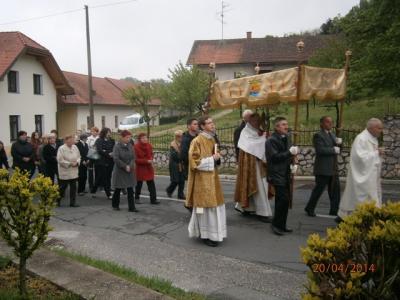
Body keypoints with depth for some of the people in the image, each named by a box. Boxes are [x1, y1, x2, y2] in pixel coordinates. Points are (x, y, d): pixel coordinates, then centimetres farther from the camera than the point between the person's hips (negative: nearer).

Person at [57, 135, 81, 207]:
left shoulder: (75, 147, 5)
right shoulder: (61, 149, -13)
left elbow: (79, 157, 12)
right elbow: (60, 160, -17)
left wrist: (77, 162, -8)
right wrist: (70, 164, -18)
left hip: (74, 172, 5)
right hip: (64, 172, -5)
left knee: (73, 187, 7)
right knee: (62, 187, 5)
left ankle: (72, 202, 15)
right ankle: (57, 201, 26)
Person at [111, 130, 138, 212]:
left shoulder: (130, 146, 3)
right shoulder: (117, 146, -10)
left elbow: (133, 157, 3)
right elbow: (116, 159, -17)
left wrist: (130, 166, -14)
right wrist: (125, 166, -17)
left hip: (129, 171, 4)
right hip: (119, 171, -4)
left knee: (130, 190, 1)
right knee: (118, 189, 10)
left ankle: (131, 207, 6)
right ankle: (115, 205, 28)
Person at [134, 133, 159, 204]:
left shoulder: (149, 145, 2)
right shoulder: (136, 147, -15)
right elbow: (136, 159, -16)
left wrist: (151, 160, -5)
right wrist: (146, 161, -22)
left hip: (149, 168, 4)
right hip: (140, 168, -4)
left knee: (151, 184, 0)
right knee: (139, 184, 8)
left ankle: (153, 199, 3)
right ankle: (137, 198, 26)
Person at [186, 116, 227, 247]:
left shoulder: (212, 140, 11)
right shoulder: (197, 141, -15)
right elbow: (194, 161, -18)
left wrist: (217, 157, 2)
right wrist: (211, 159, -17)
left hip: (212, 177, 9)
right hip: (202, 179, -9)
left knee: (214, 205, 13)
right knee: (206, 205, -2)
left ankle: (213, 233, 27)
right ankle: (206, 235, 11)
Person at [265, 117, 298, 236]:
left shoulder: (286, 138, 13)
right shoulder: (271, 140, -12)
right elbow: (274, 157, -19)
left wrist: (294, 152, 4)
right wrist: (289, 153, -22)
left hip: (286, 174, 8)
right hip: (277, 175, -8)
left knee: (283, 200, 12)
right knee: (283, 199, -12)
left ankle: (282, 225, 22)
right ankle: (276, 224, 3)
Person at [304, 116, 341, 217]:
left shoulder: (332, 134, 18)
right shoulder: (318, 135, -10)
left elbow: (337, 148, 17)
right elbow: (320, 150, -22)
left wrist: (339, 142, -4)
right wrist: (334, 150, -15)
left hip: (333, 168, 8)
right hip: (323, 169, -8)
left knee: (335, 190, 10)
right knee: (319, 189, 0)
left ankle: (334, 210, 20)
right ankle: (309, 208, 16)